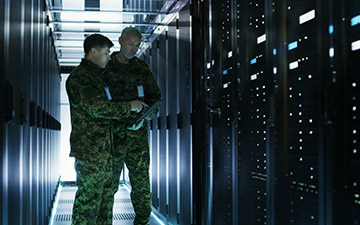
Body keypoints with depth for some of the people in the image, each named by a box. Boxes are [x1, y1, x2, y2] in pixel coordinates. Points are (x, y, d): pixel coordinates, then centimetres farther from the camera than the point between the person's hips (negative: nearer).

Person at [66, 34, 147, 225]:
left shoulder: (94, 76, 20)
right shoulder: (79, 78, -13)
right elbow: (97, 108, -23)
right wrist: (128, 107, -13)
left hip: (103, 148, 10)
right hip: (89, 150, -10)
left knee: (106, 195, 15)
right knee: (88, 197, -5)